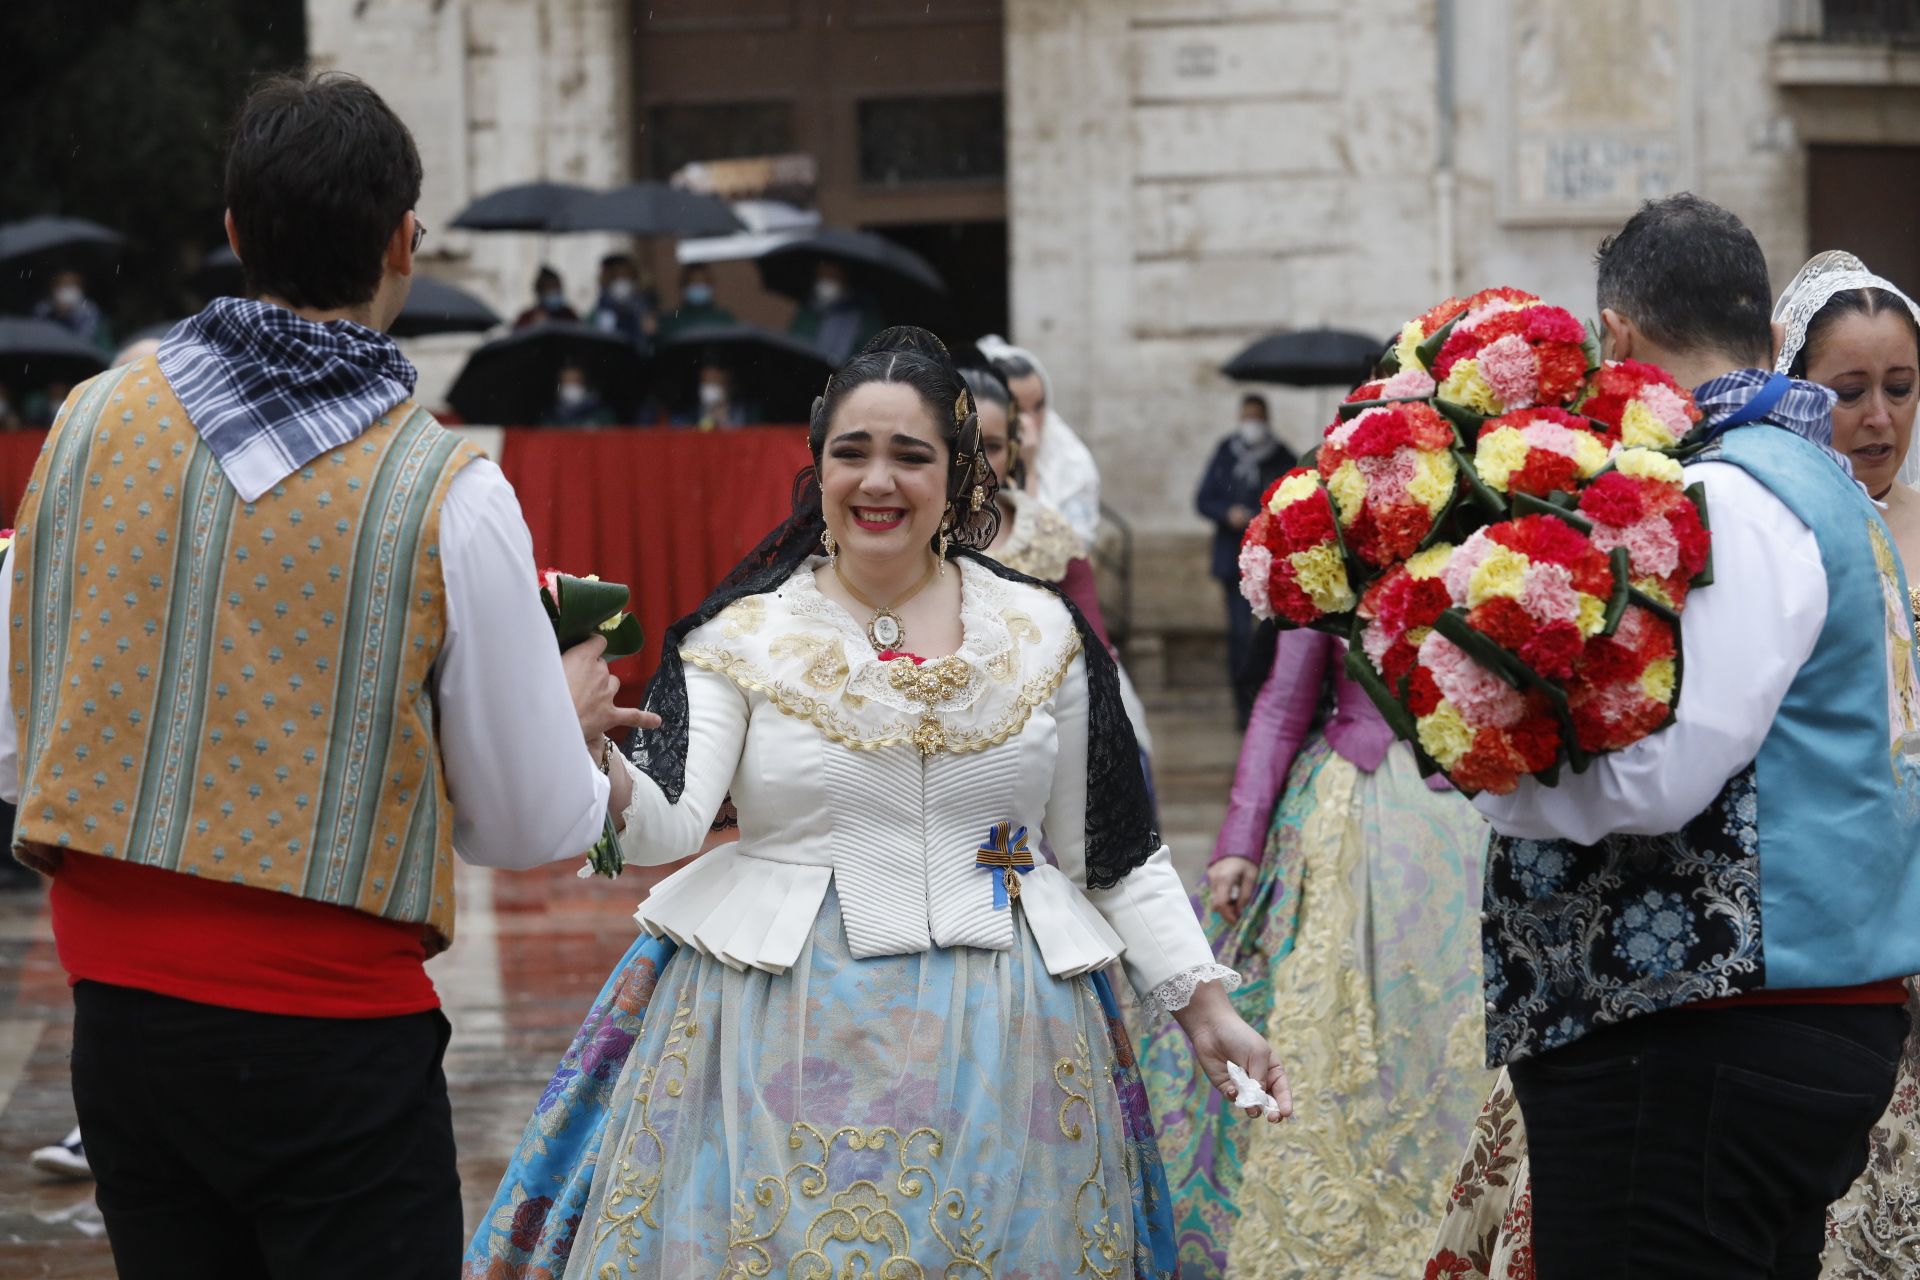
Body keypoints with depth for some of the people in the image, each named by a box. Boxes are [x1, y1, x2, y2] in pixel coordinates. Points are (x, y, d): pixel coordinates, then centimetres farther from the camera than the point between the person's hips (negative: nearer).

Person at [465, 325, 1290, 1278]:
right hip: (785, 1045, -2)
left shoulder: (1041, 634, 6)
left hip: (997, 1048, 2)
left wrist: (1204, 1005, 6)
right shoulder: (745, 635, 0)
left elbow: (1112, 858, 12)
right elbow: (667, 824, -12)